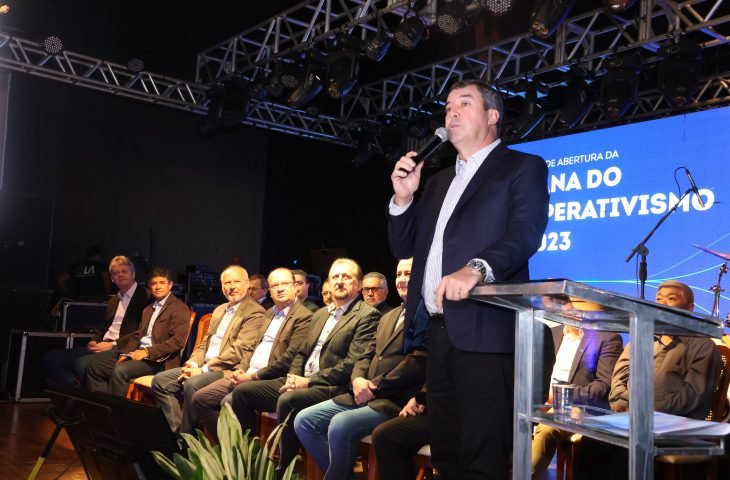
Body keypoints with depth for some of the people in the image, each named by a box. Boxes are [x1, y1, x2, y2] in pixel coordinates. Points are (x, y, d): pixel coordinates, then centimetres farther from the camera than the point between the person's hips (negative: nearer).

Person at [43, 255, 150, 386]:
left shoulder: (144, 296, -2)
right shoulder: (113, 300, 25)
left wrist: (113, 344, -15)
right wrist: (94, 341, 4)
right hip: (102, 346, 9)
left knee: (82, 363, -34)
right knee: (51, 358, -5)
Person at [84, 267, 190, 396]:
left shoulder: (179, 309, -5)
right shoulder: (148, 309, 24)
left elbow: (178, 340, -16)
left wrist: (147, 352, -20)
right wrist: (125, 353, 2)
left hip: (157, 358, -9)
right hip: (138, 352, 9)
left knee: (120, 371, -30)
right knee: (95, 366, -4)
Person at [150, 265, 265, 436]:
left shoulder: (255, 312, -8)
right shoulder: (220, 310, 21)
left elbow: (239, 350, -16)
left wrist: (204, 369, -16)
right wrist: (193, 363, 1)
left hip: (228, 370, -9)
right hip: (205, 366, 9)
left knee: (192, 385, -32)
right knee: (160, 381, -5)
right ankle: (178, 435, -5)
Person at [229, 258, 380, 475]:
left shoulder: (367, 316, -6)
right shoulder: (319, 314, 21)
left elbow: (353, 364, -15)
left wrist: (309, 381, -16)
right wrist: (294, 377, 1)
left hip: (330, 388, -8)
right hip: (302, 382, 8)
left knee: (287, 401, -34)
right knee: (242, 392, -1)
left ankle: (285, 470, -18)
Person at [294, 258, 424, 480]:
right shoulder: (388, 317, 22)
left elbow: (417, 363, -17)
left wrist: (374, 387, -13)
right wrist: (358, 380, -3)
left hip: (395, 401, -9)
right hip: (364, 395, 9)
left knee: (339, 425, -31)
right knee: (303, 420, -2)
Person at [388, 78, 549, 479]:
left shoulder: (523, 167, 2)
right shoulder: (439, 182, 24)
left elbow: (526, 232, -15)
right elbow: (404, 247, 21)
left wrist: (476, 268, -32)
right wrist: (403, 197, 4)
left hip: (485, 331, -7)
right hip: (439, 331, 7)